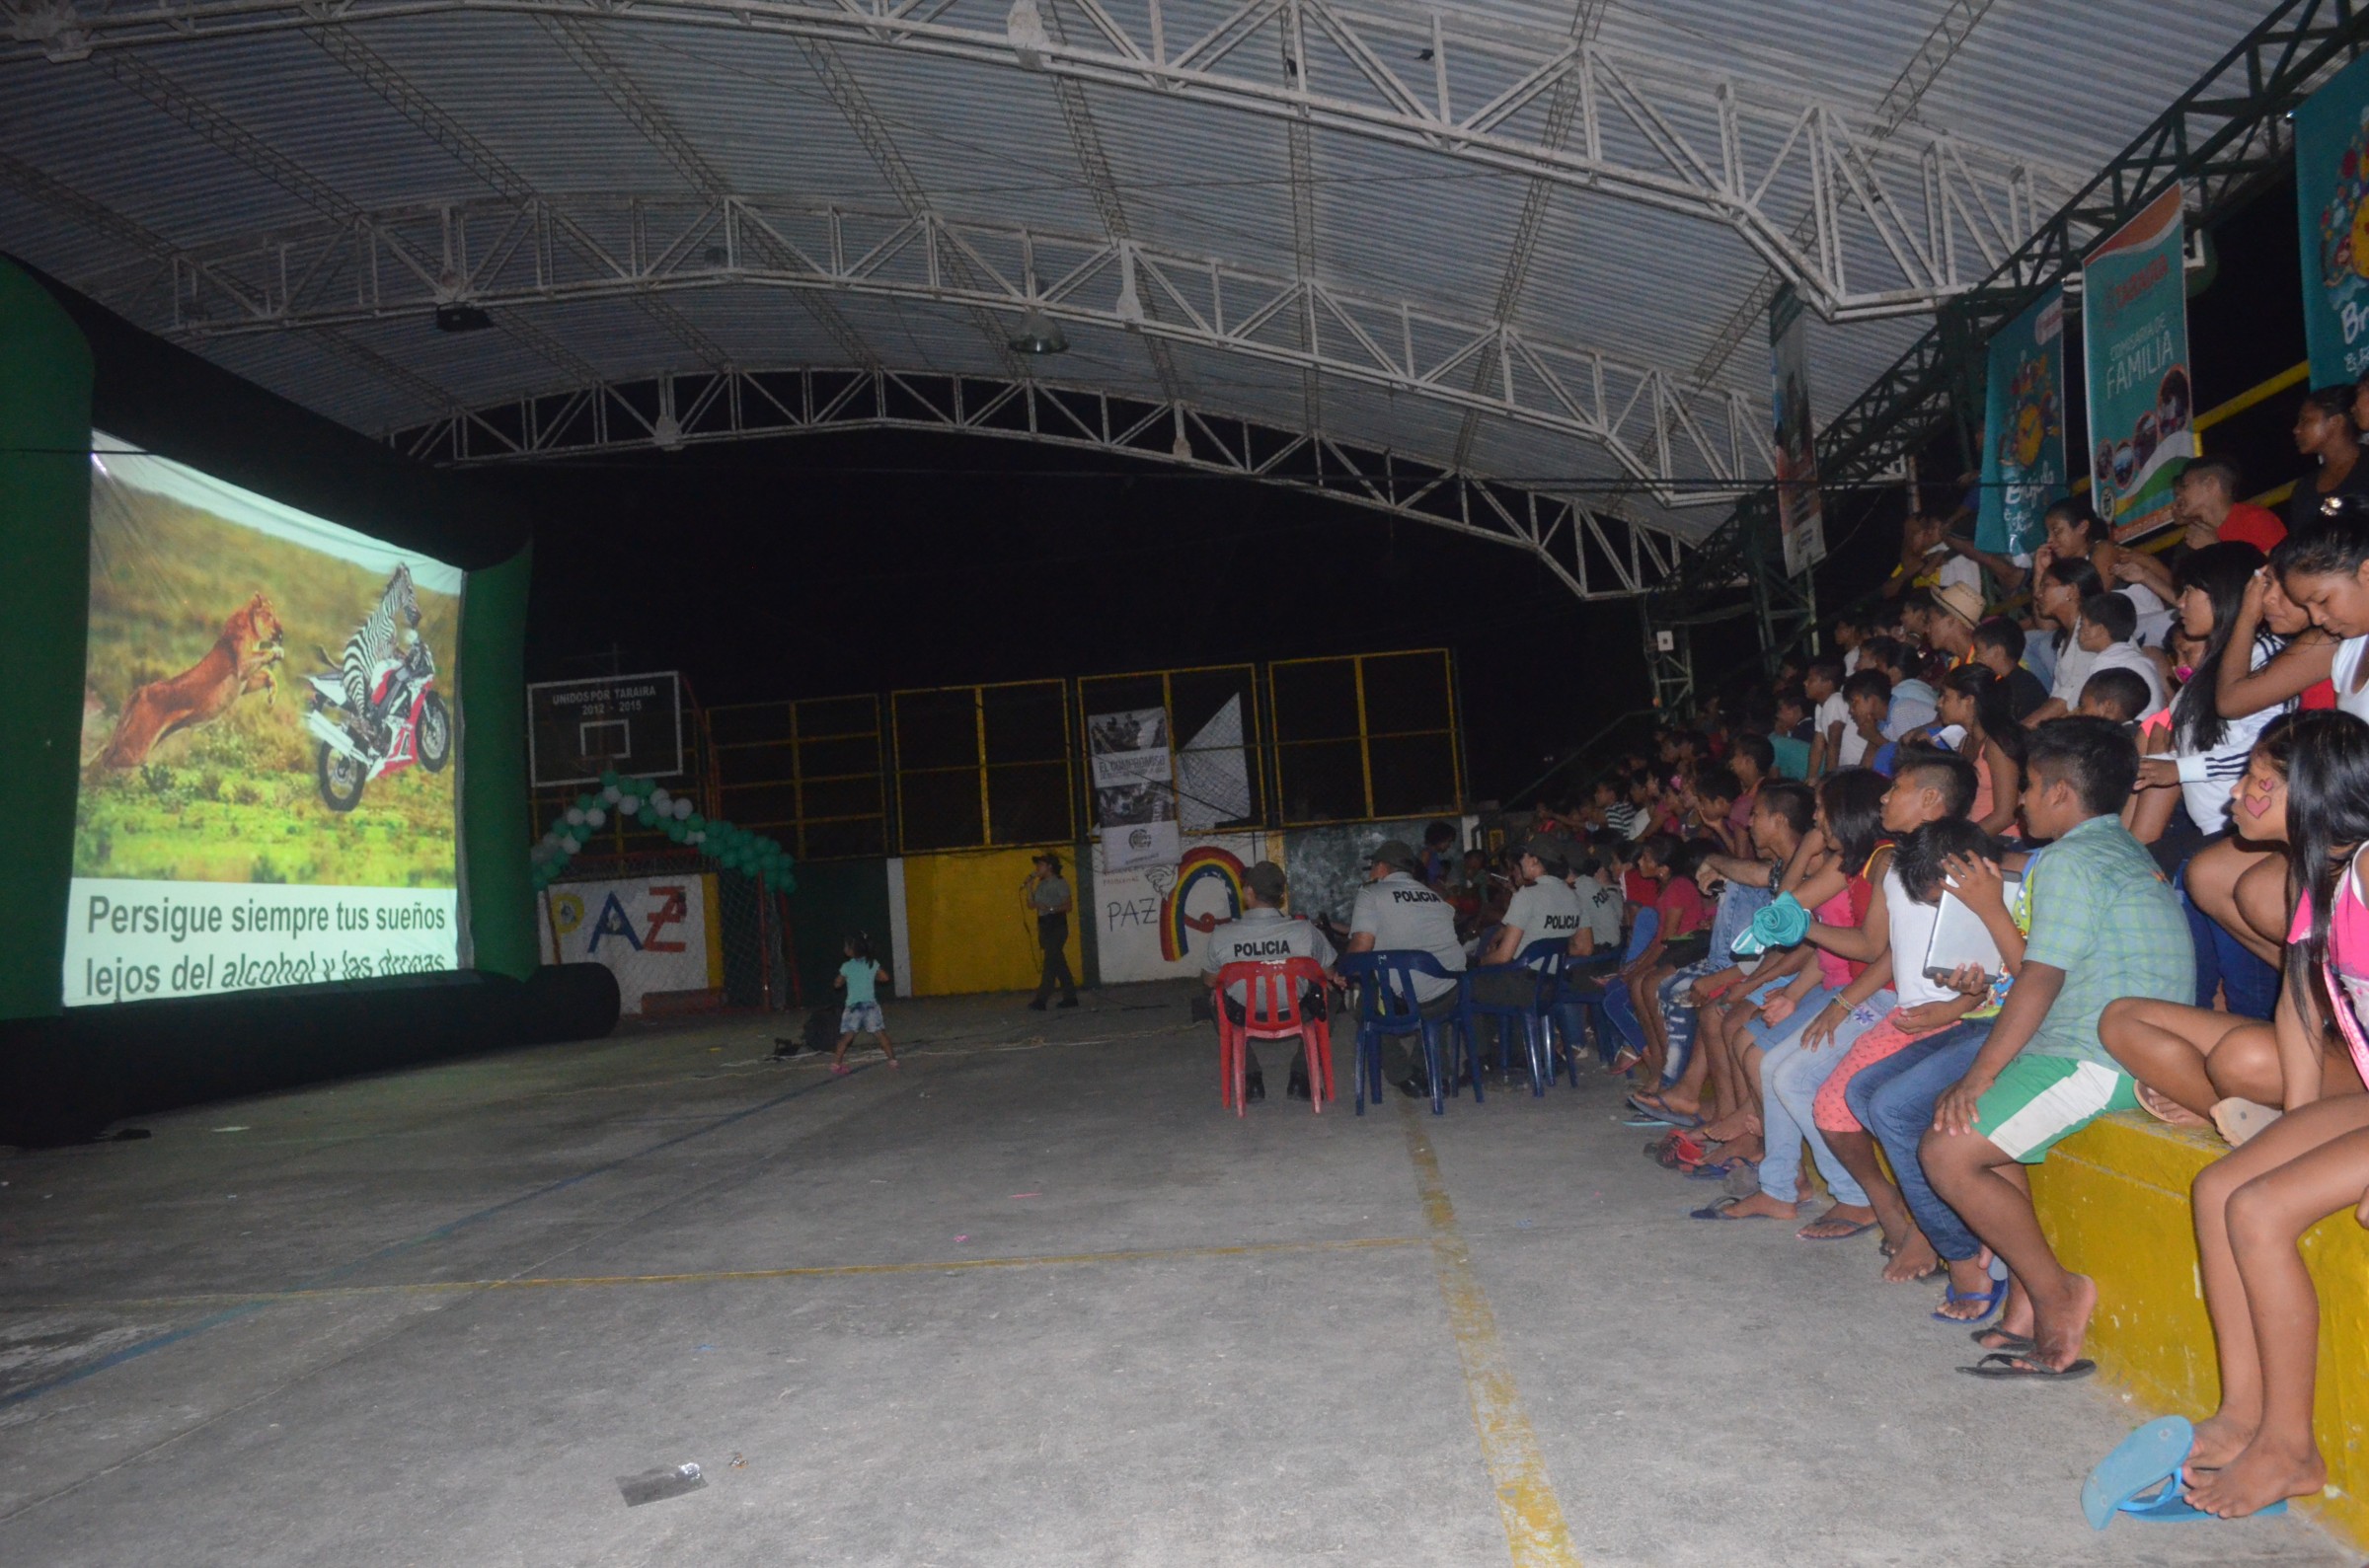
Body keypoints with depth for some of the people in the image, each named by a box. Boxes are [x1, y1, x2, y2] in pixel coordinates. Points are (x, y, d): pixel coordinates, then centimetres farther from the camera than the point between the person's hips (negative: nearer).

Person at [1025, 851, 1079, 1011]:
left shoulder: (1060, 884, -6)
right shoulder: (1040, 885, 15)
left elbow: (1068, 906, -11)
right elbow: (1031, 905, 10)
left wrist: (1050, 909, -24)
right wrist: (1029, 887, 0)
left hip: (1057, 926, -8)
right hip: (1044, 925, 8)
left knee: (1051, 963, -10)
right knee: (1059, 963, 10)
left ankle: (1040, 1000, -14)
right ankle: (1070, 997, 15)